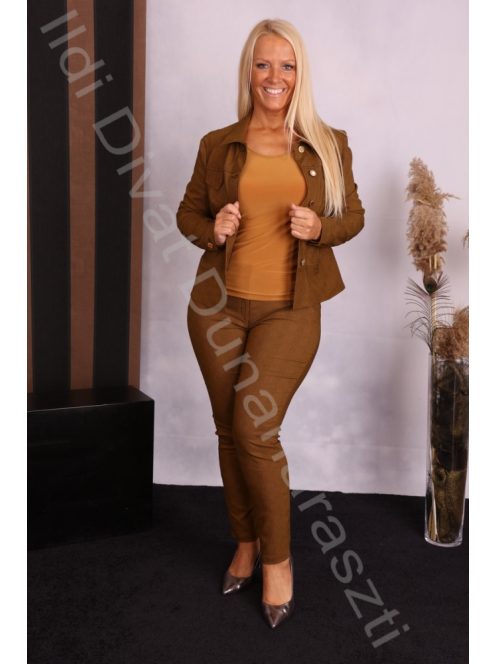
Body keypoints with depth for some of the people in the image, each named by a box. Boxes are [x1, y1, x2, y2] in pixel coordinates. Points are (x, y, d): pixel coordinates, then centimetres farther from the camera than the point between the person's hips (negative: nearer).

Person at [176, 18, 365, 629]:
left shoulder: (329, 144, 6)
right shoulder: (218, 144, 7)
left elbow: (353, 216, 10)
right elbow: (187, 211, 14)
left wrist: (319, 227, -11)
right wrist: (211, 230, -8)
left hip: (290, 310, -2)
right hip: (218, 304, 3)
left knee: (255, 427, -11)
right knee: (229, 429, 9)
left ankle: (277, 557, 12)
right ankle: (245, 542, 30)